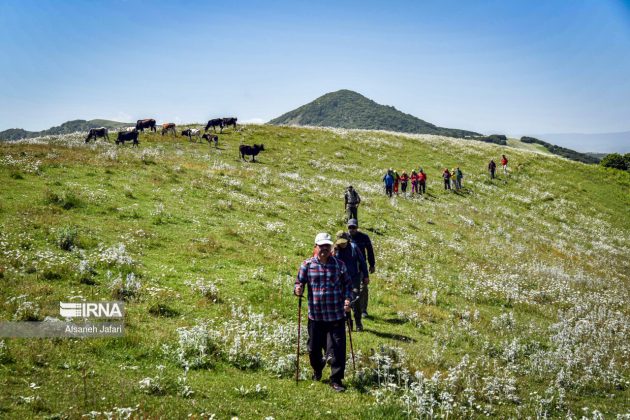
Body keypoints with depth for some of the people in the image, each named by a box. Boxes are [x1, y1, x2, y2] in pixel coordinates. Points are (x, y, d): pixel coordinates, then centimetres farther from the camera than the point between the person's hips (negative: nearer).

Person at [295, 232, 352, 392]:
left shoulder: (339, 264, 4)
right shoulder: (307, 265, 1)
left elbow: (347, 284, 10)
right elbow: (299, 282, 5)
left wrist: (347, 299, -7)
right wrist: (298, 290, -18)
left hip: (336, 316, -1)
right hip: (315, 315, 1)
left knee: (337, 349, -5)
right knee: (314, 347, 12)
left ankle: (336, 380, 6)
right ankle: (317, 370, 41)